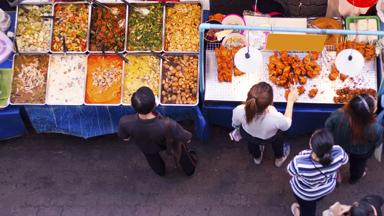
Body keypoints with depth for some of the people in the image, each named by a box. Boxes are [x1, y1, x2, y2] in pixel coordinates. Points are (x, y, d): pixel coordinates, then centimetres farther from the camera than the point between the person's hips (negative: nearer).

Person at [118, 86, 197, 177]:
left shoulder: (125, 122, -41)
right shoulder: (167, 125, -47)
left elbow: (125, 138, -17)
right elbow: (187, 139, -27)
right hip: (168, 144, -2)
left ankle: (160, 170, 68)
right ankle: (189, 169, 58)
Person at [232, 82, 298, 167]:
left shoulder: (239, 111, -40)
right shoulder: (275, 118, -45)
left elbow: (235, 124, -13)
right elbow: (287, 124, -18)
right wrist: (291, 101, -10)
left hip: (247, 135, 2)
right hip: (268, 139, -1)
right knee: (278, 134, 34)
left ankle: (257, 157, 66)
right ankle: (279, 158, 58)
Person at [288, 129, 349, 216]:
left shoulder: (299, 162, -45)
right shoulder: (338, 152, -37)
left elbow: (290, 170, -20)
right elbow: (344, 160, -11)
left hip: (305, 192, -2)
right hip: (328, 187, 2)